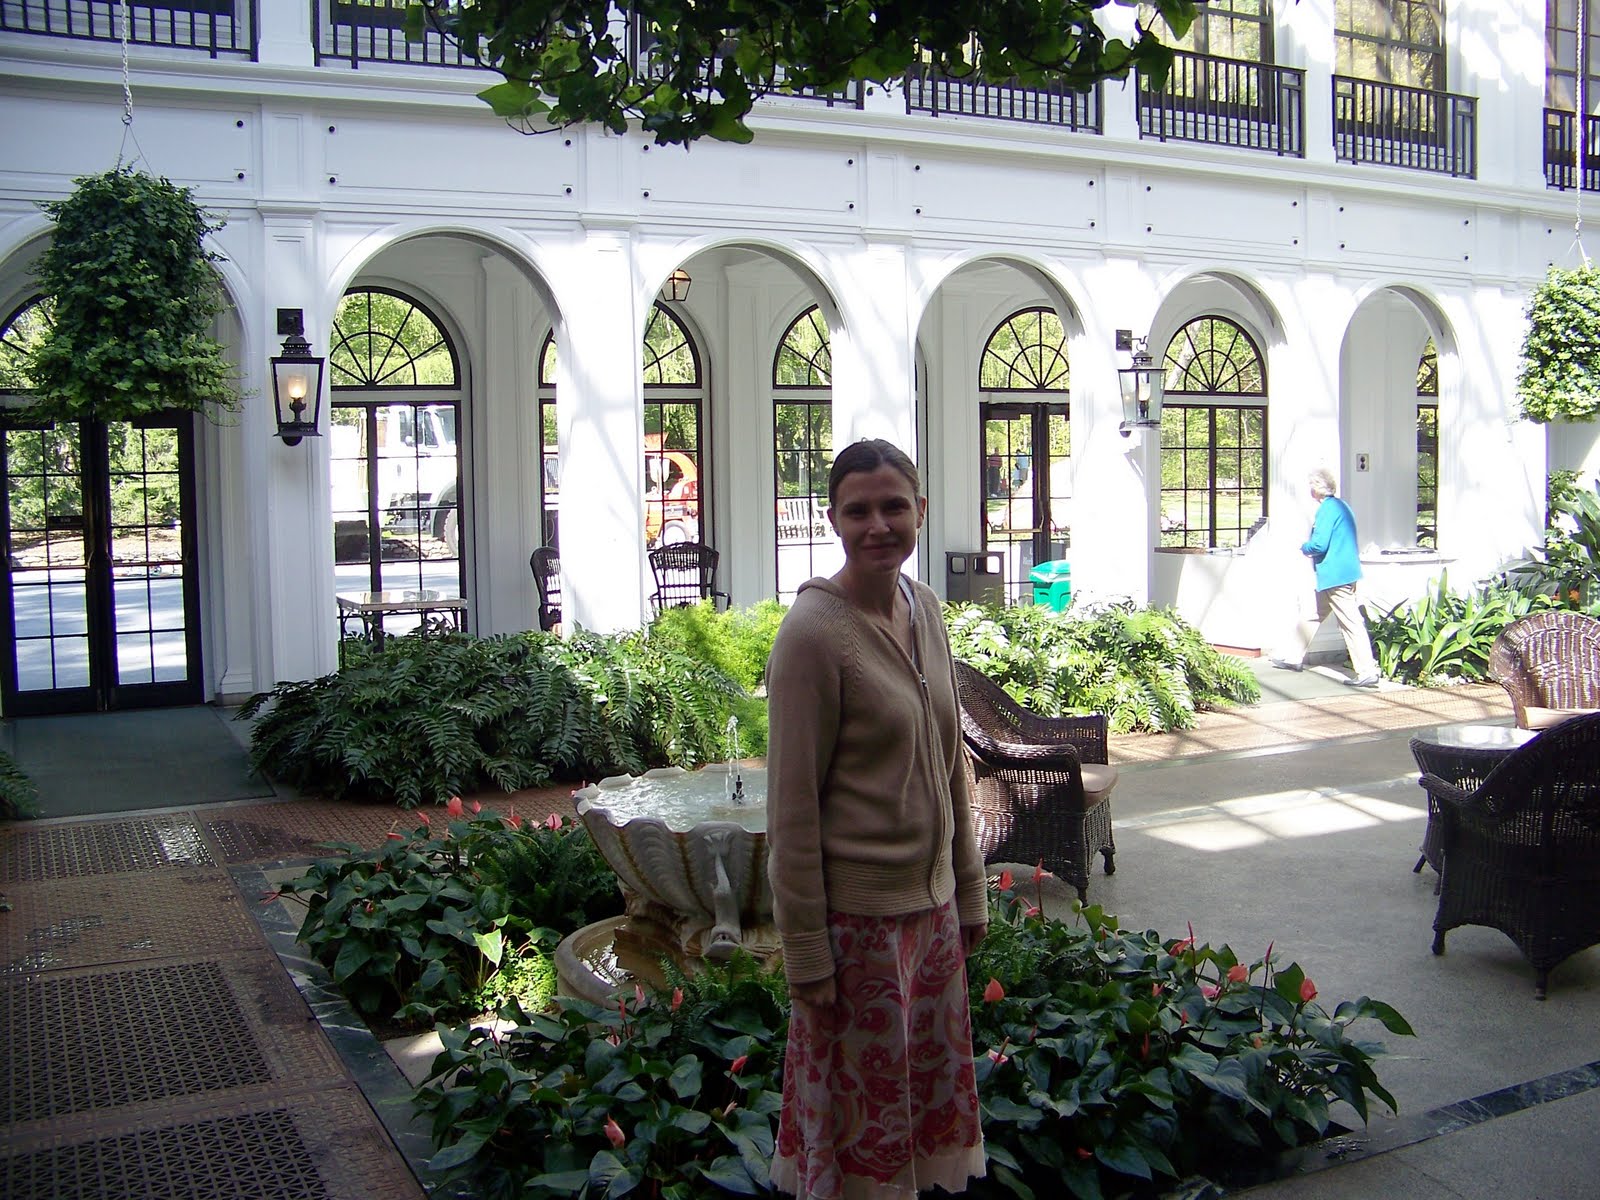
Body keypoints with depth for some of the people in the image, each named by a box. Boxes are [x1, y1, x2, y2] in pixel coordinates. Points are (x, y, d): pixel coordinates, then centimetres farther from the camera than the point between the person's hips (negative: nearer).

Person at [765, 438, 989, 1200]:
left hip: (931, 901, 7)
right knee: (865, 1111, 10)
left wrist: (969, 891, 14)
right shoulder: (814, 630, -18)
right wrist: (805, 950, -14)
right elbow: (792, 803, -16)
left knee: (932, 1089, 21)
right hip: (858, 913, -7)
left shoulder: (924, 608, 3)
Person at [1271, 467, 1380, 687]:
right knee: (1314, 615, 19)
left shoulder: (1328, 508, -16)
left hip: (1335, 575, -10)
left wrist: (1304, 548, -2)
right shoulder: (1341, 506, 15)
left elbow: (1319, 544, -22)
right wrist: (1312, 549, 14)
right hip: (1342, 572, 10)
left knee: (1351, 623, -9)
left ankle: (1367, 672, -9)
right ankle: (1296, 658, 31)